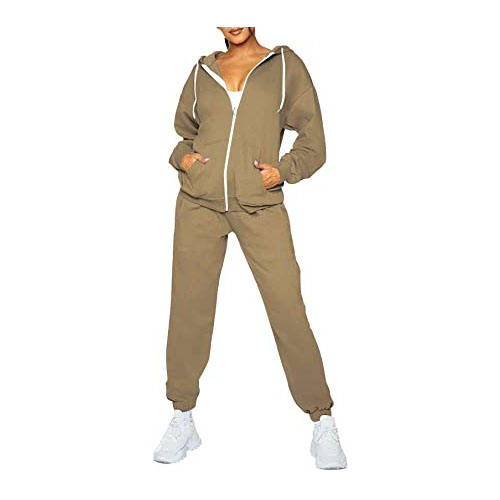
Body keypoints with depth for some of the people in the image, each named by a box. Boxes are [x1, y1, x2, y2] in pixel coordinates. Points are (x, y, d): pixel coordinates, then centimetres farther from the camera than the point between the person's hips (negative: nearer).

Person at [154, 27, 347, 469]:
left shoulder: (285, 65, 7)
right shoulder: (202, 72, 14)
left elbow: (312, 143, 7)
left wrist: (282, 171, -9)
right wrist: (183, 158, 4)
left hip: (261, 206, -2)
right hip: (200, 203, 3)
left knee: (289, 309, -7)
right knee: (188, 309, 3)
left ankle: (323, 424, 7)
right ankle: (183, 421, 18)